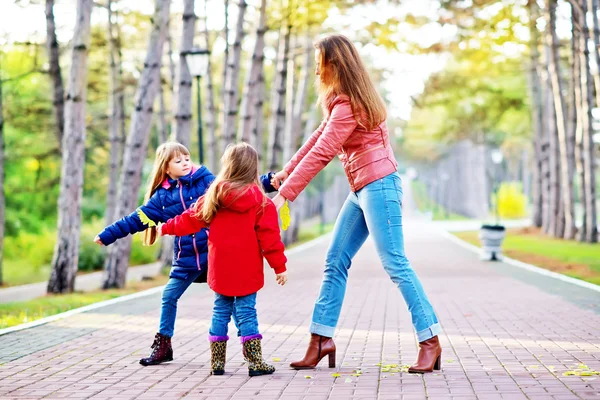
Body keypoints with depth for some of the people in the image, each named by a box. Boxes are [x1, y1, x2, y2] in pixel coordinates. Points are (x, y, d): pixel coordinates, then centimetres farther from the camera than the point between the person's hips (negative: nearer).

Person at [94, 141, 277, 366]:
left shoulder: (206, 180, -3)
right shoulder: (162, 196, 4)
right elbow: (137, 219, 8)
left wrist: (268, 181, -14)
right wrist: (107, 235, 8)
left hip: (215, 252, -3)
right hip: (186, 257, 3)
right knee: (169, 297, 9)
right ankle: (163, 345, 25)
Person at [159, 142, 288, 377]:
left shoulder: (214, 196, 1)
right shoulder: (260, 202, -9)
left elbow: (191, 219, 12)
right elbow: (269, 235, -10)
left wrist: (167, 228, 28)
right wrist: (279, 266, -4)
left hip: (220, 268, 3)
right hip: (247, 270, -3)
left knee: (221, 311, 13)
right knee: (246, 313, 1)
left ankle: (217, 363, 17)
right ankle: (255, 363, 1)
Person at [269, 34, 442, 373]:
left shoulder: (348, 104, -17)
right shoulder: (343, 101, 14)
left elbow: (321, 153, -20)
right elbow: (318, 139, 18)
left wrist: (284, 194, -19)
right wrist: (284, 174, 17)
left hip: (378, 186, -10)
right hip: (361, 190, 10)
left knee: (395, 264, -8)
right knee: (335, 263, 7)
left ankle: (430, 341, -2)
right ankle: (322, 340, 10)